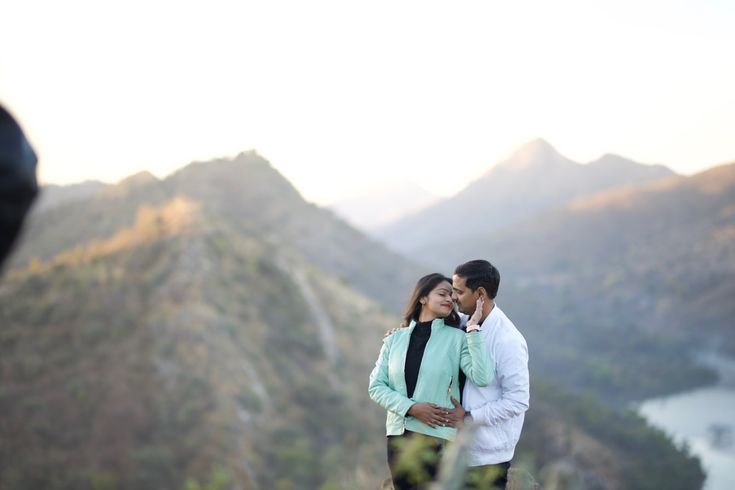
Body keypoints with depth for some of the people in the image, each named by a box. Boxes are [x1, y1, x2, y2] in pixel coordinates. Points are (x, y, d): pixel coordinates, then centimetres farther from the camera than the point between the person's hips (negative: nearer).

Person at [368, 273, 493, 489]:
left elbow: (481, 377, -17)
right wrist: (411, 407, -11)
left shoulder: (457, 338, -1)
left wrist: (472, 328, -17)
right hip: (399, 436, 3)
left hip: (438, 439, -3)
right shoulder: (395, 340, 7)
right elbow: (376, 386, 3)